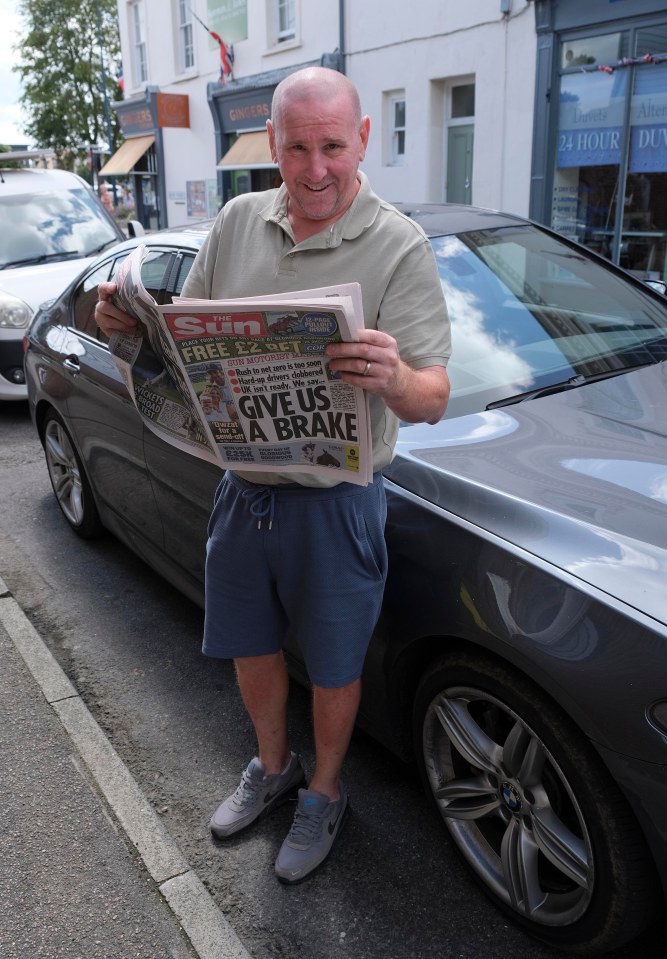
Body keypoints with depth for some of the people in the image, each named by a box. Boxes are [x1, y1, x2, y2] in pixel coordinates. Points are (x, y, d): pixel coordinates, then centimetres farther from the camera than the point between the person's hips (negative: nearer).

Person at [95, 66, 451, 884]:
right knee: (249, 646, 21)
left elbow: (432, 401, -18)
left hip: (333, 502, -4)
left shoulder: (400, 248, -13)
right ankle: (271, 767, 49)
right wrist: (131, 319, -12)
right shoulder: (238, 221, 3)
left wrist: (393, 378, -41)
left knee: (332, 667, 14)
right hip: (241, 487, 5)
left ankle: (324, 794, 41)